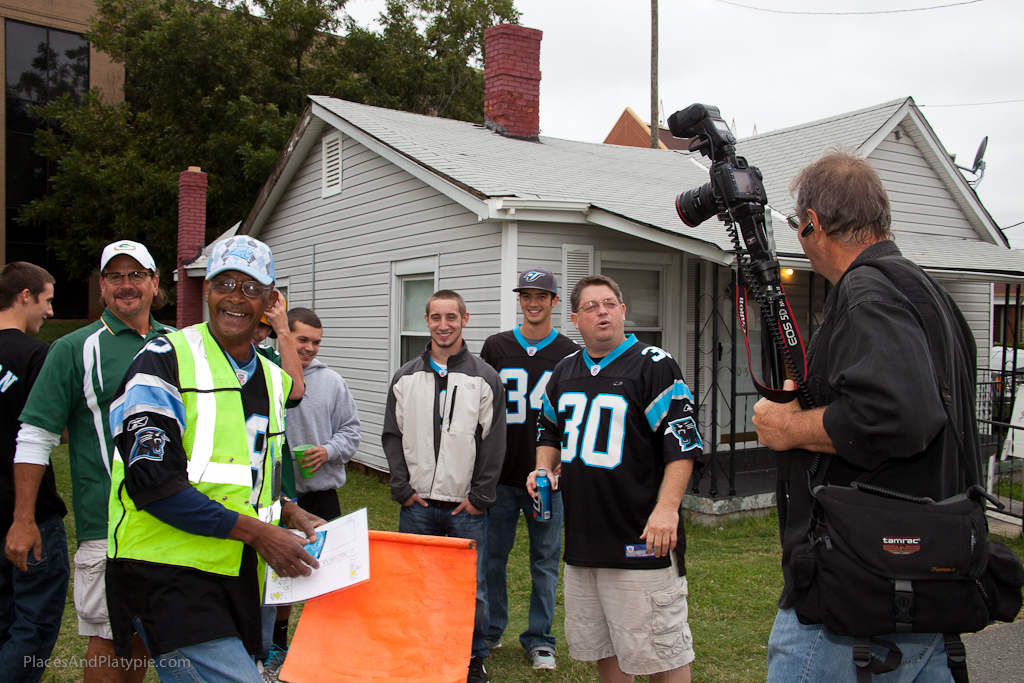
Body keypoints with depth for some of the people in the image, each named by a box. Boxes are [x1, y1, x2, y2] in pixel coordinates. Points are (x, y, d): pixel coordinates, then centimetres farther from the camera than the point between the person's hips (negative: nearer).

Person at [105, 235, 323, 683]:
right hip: (168, 572, -7)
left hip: (241, 574, 7)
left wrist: (289, 513, 7)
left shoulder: (272, 378, 15)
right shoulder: (165, 362, -7)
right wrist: (254, 529, -15)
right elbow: (152, 481, -16)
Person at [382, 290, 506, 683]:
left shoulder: (485, 378, 1)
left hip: (467, 506, -2)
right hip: (417, 504, 2)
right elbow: (392, 436, 7)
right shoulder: (406, 377, 8)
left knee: (472, 588, 3)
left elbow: (494, 444, -2)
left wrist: (479, 496, -7)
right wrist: (403, 488, -2)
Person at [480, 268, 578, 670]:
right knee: (492, 557, 9)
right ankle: (490, 630, 27)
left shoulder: (570, 354, 3)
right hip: (501, 475, 1)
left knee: (545, 562, 7)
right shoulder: (496, 347, 6)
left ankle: (539, 640, 21)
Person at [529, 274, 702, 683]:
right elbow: (549, 432, 28)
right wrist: (544, 470, 9)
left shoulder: (654, 366, -6)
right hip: (580, 537, 6)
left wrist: (667, 508, -21)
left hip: (642, 539, -6)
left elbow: (683, 444, -11)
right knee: (600, 647, 16)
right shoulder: (564, 373, 13)